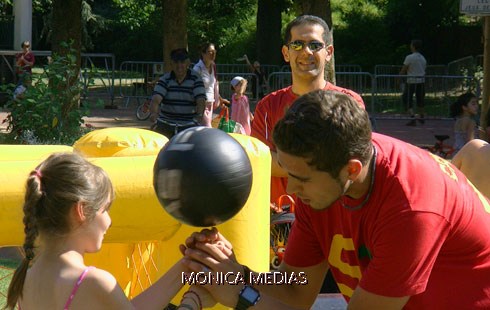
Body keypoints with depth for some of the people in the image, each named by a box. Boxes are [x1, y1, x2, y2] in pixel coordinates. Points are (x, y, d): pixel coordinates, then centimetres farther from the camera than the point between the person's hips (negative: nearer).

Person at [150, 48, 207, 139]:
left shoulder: (196, 79, -2)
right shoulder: (165, 79, 1)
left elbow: (201, 100, -14)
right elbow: (156, 99, -12)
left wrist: (200, 115, -34)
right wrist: (154, 113, -34)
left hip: (189, 125, -1)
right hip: (165, 125, 1)